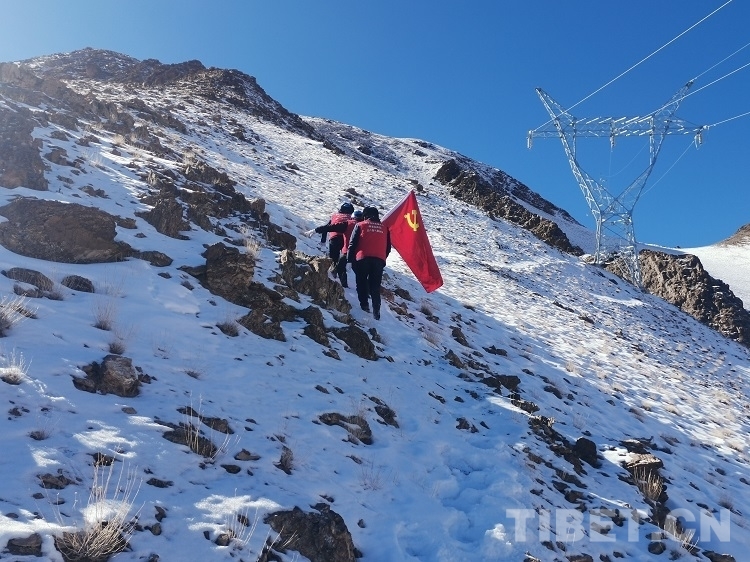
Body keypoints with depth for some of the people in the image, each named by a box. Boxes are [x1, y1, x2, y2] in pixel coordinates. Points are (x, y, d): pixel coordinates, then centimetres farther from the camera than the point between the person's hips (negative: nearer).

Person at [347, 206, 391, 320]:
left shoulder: (360, 225, 8)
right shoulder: (384, 228, 17)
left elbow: (352, 243, 2)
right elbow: (388, 247, 18)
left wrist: (349, 259, 4)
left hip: (363, 258, -2)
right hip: (379, 260, 3)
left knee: (362, 283, 7)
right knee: (375, 287, 6)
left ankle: (364, 306, -4)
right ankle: (376, 311, -2)